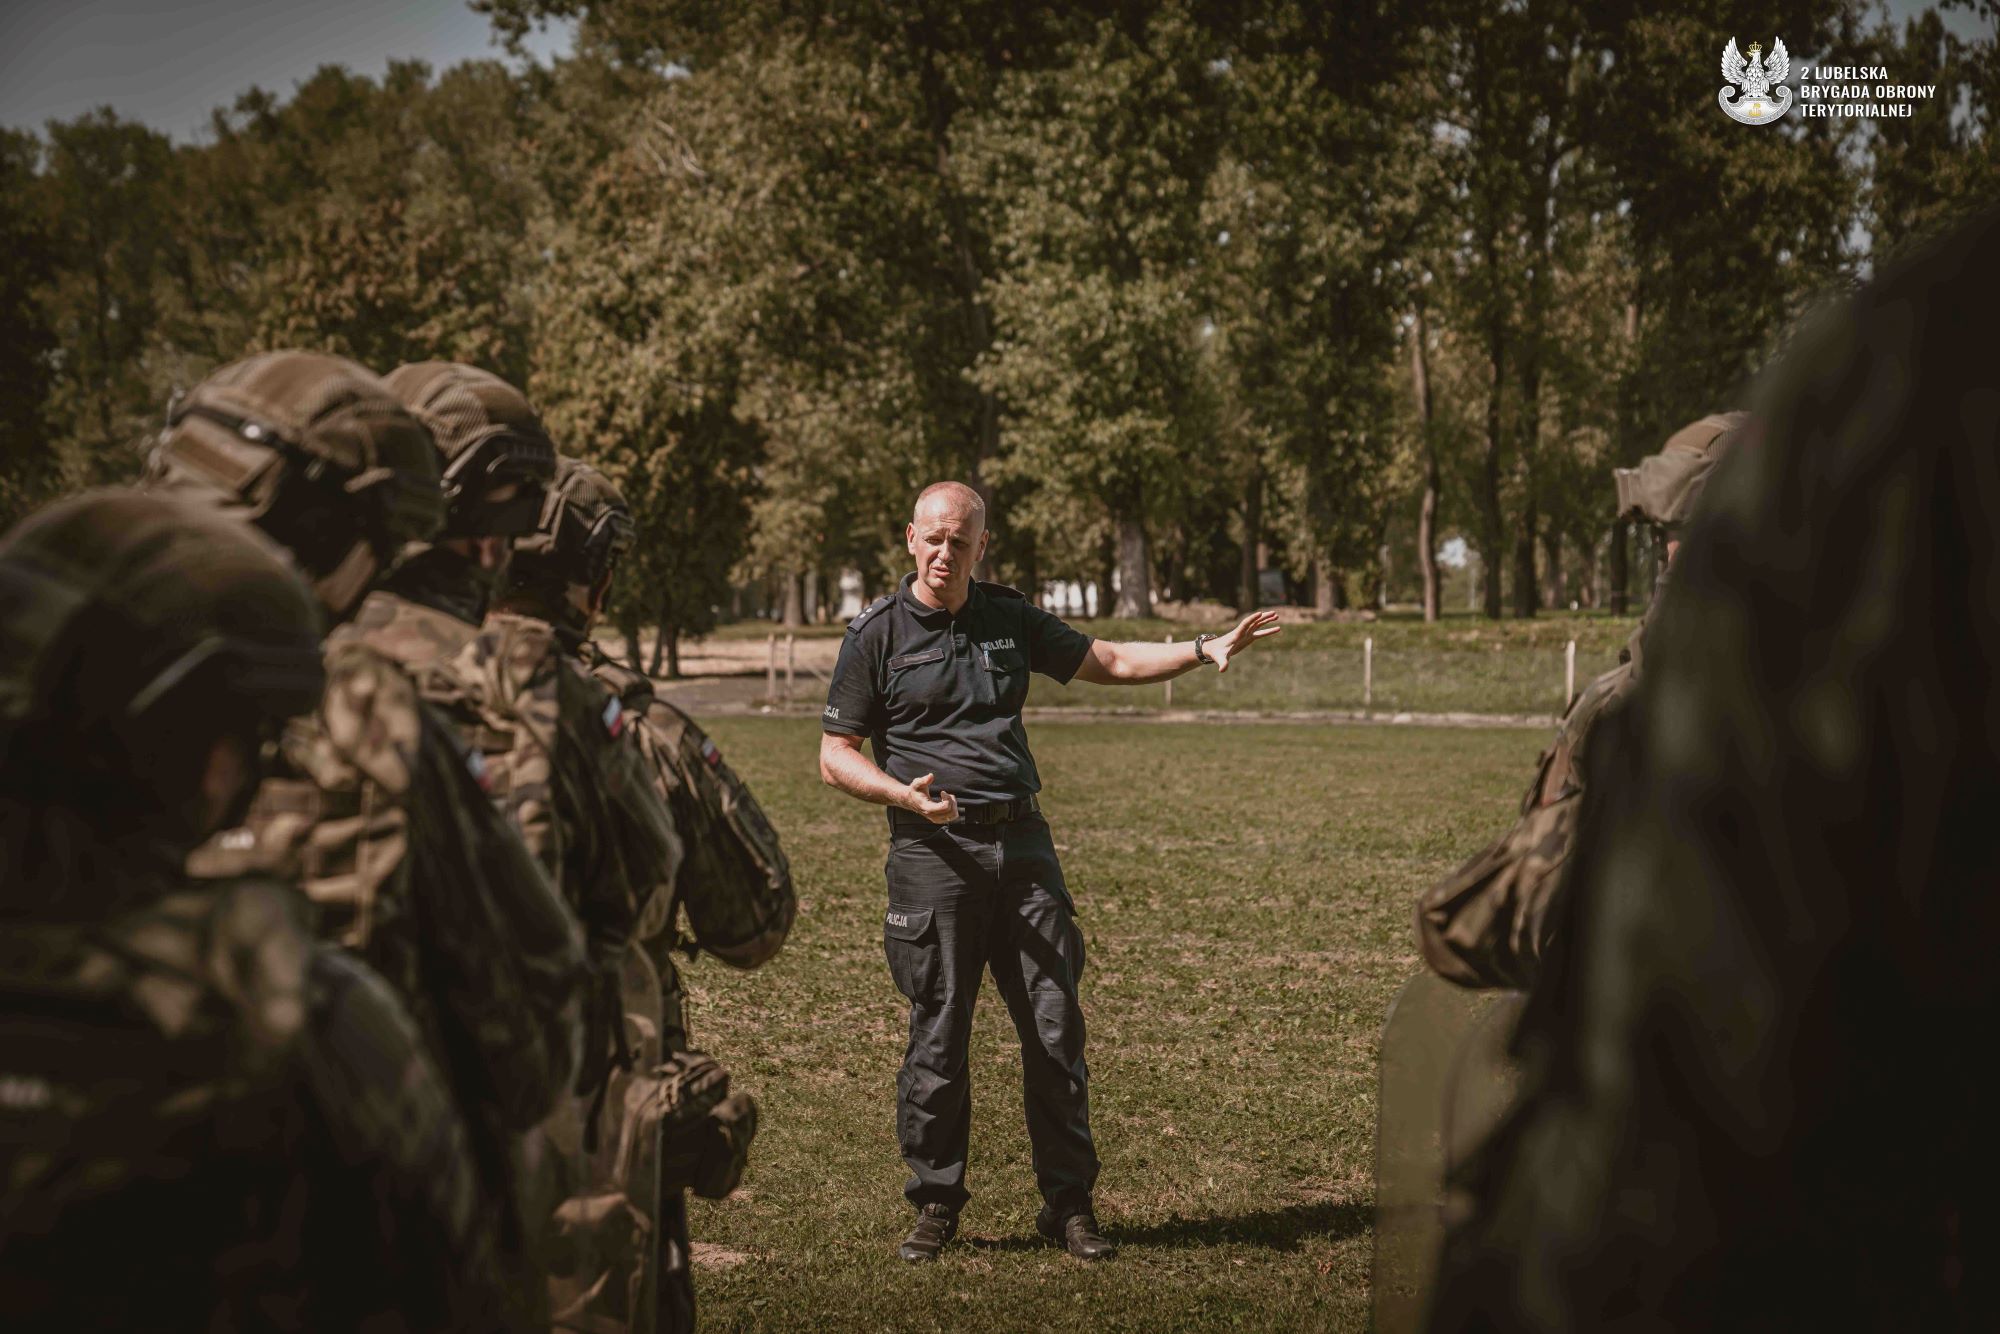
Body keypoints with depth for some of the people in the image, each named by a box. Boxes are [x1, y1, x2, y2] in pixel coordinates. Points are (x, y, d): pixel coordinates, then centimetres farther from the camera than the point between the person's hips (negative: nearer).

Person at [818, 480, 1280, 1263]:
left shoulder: (1008, 618, 12)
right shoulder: (877, 634, 1)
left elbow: (1110, 662, 20)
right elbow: (836, 757, 1)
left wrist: (1204, 650, 7)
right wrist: (906, 794, -17)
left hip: (1022, 844, 4)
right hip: (933, 852, -4)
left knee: (1055, 1027, 1)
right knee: (937, 1037, -2)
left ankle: (1068, 1204, 11)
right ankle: (935, 1206, 12)